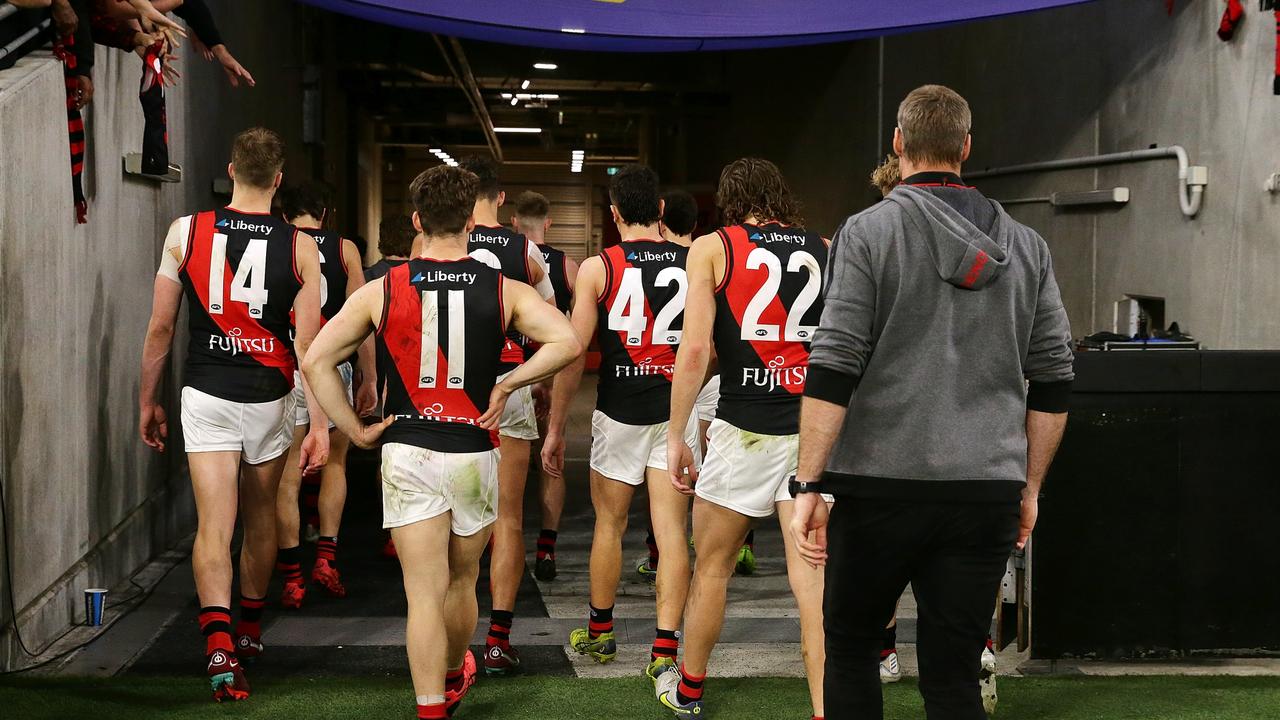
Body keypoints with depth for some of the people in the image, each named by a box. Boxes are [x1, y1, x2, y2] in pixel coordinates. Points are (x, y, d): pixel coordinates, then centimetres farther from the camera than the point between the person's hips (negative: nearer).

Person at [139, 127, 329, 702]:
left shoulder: (186, 233, -4)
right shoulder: (300, 247, -5)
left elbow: (160, 328, 0)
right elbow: (309, 344, -8)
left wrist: (148, 402, 11)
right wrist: (319, 424, -4)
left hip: (205, 396, -1)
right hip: (269, 398, 1)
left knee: (213, 523, -4)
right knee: (260, 516, 19)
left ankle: (219, 644, -22)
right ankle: (250, 631, 34)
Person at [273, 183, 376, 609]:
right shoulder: (344, 249, 4)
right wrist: (369, 379, 6)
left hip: (283, 367, 0)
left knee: (287, 476, 4)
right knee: (334, 465, 18)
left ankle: (291, 579, 3)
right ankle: (326, 560, 8)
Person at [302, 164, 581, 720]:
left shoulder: (382, 291, -2)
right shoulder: (503, 290, -2)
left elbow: (316, 361, -4)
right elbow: (567, 343, -14)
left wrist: (356, 431, 0)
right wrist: (506, 384, -6)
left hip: (408, 454, -1)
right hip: (475, 452, 1)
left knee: (424, 593, 0)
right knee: (461, 580, 21)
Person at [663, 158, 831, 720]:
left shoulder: (712, 248, 1)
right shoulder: (825, 250, 8)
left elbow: (694, 349, -7)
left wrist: (676, 435, -2)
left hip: (744, 427, -2)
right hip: (817, 427, 2)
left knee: (712, 566, 15)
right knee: (813, 576, 1)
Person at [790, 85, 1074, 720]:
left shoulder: (869, 232, -4)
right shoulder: (1024, 246, 9)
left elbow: (832, 370, -11)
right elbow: (1053, 383, 11)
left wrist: (808, 485, -9)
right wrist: (1029, 487, 19)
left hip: (882, 484, -3)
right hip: (987, 493, 3)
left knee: (850, 649, 15)